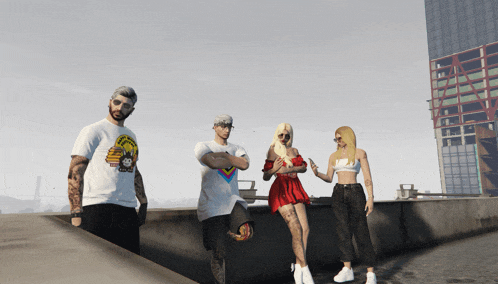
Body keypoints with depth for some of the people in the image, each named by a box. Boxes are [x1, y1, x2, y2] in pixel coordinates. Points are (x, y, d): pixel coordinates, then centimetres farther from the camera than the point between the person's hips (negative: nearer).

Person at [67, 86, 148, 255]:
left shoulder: (131, 136, 20)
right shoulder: (93, 131, -1)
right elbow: (75, 172, -8)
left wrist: (143, 203, 24)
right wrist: (76, 213, -16)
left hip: (128, 209, 6)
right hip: (98, 209, -6)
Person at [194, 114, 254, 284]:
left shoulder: (237, 149, 16)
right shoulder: (203, 147, 3)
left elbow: (245, 165, -7)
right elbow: (213, 163, -19)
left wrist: (223, 155, -9)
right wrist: (234, 161, -7)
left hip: (233, 201, 4)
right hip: (212, 207, -4)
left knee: (246, 232, -24)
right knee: (218, 254, -1)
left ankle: (226, 233, 8)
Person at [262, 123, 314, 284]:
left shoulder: (294, 151, 18)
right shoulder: (273, 152, 4)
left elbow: (304, 167, 1)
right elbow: (265, 177, 1)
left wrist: (289, 169, -14)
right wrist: (273, 170, -18)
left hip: (295, 190, 6)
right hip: (281, 191, -5)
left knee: (305, 229, -4)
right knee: (296, 230, -15)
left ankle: (298, 270, 5)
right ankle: (305, 271, -10)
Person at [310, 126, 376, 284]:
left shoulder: (360, 153, 1)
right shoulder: (334, 156, 13)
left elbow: (368, 178, -3)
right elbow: (329, 178, 12)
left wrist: (370, 198, -11)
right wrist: (317, 174, -7)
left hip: (355, 193, -4)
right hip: (338, 194, 4)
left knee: (361, 232, -4)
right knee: (343, 229, -5)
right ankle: (347, 269, -3)